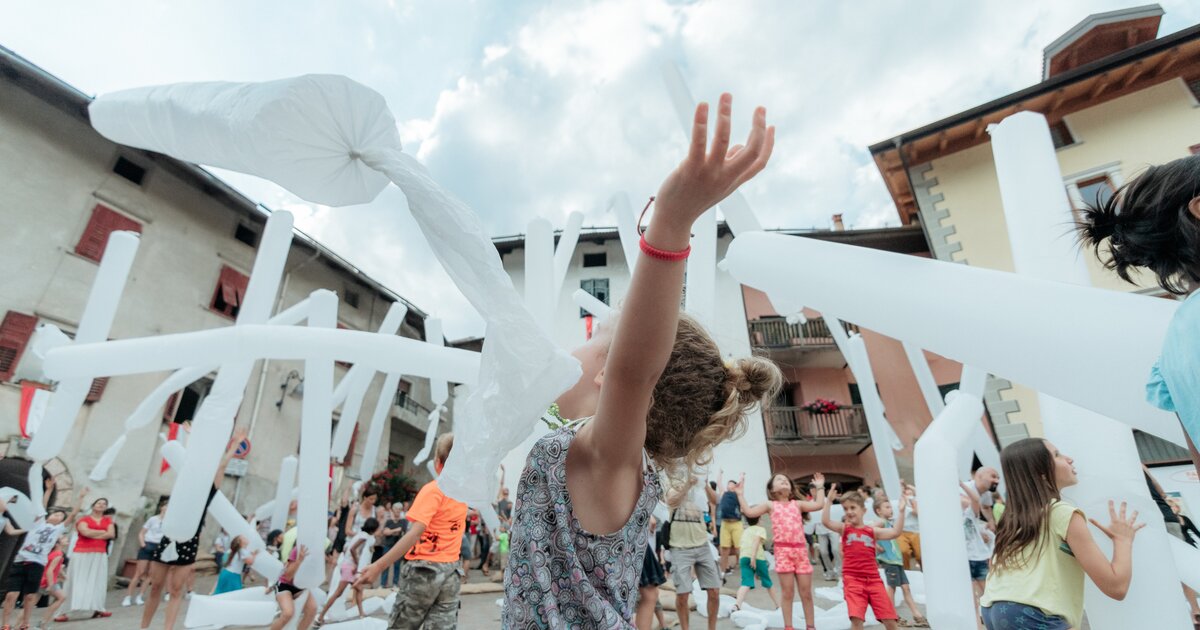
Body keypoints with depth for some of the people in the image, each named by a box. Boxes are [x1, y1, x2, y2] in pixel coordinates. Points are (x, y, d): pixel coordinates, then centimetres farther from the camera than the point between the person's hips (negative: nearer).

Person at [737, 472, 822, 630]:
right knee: (788, 592, 2)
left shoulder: (797, 504, 15)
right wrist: (740, 494, -4)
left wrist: (820, 487, 11)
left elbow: (819, 505, 5)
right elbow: (749, 512, -4)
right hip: (783, 550, -2)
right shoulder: (770, 505, 7)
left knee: (806, 592, 7)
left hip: (801, 550, 2)